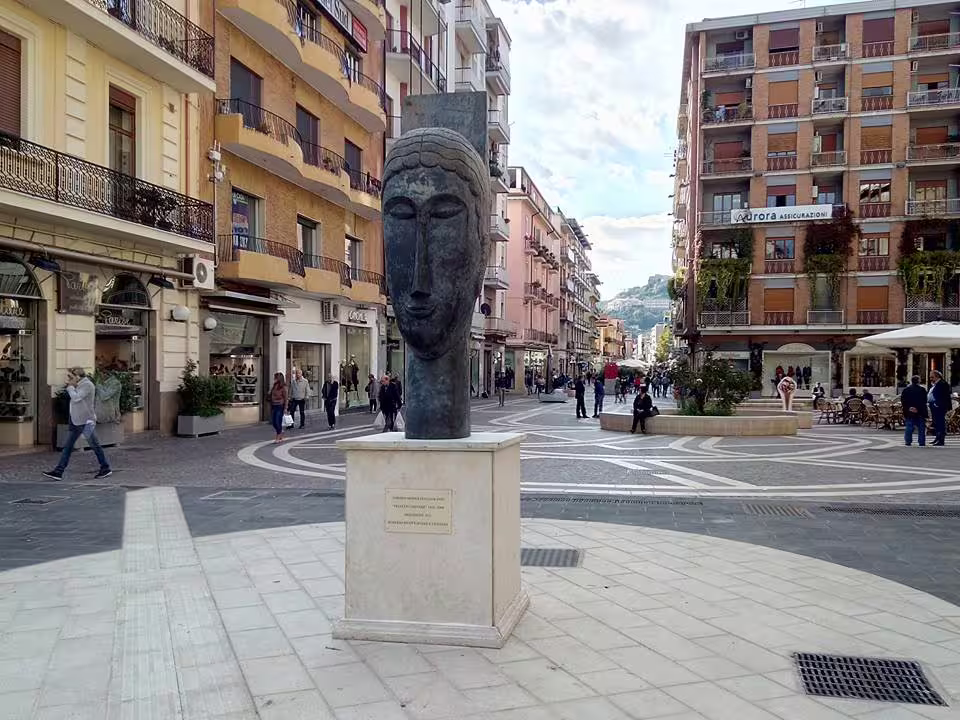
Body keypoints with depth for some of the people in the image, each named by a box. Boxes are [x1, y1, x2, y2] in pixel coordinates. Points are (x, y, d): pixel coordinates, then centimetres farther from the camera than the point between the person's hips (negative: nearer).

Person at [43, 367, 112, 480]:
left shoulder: (87, 385, -14)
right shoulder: (78, 386, 14)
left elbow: (76, 398, -21)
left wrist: (70, 387, -11)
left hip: (86, 422, -9)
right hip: (77, 422, 9)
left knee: (95, 446, 1)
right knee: (67, 446, 6)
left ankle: (106, 469, 13)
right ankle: (58, 472, 7)